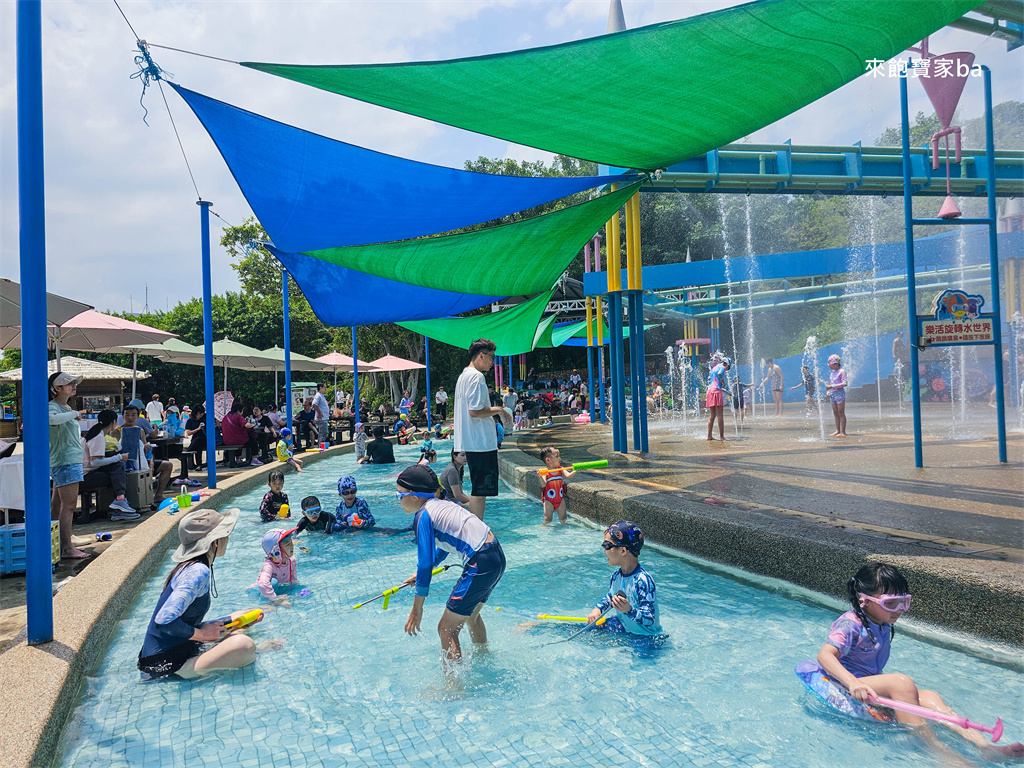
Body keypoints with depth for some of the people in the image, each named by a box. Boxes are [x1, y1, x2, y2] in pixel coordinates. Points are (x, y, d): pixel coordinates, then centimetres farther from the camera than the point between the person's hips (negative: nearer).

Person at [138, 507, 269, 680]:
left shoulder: (189, 567, 10)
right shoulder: (198, 572, -20)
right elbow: (165, 621, -30)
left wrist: (234, 619, 13)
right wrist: (202, 633, -16)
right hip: (166, 667, -11)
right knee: (244, 646, -28)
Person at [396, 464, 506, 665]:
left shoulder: (424, 515, -12)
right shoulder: (442, 504, 14)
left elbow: (425, 563, -14)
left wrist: (417, 609, -8)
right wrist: (420, 574, 35)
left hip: (481, 565, -10)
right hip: (496, 556, 10)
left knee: (446, 629, -1)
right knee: (470, 616, 31)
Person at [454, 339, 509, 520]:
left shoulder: (464, 376, 18)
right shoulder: (477, 377, -14)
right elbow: (475, 411, -22)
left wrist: (493, 410, 20)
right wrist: (497, 410, -9)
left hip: (470, 442, 11)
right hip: (481, 442, -10)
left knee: (478, 489, 16)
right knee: (481, 490, -6)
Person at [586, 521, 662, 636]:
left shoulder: (643, 580, -29)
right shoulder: (616, 575, -3)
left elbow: (649, 619, -31)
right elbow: (611, 596, 19)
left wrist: (629, 610, -48)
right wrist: (598, 608, 1)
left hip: (644, 636, -7)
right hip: (623, 626, 7)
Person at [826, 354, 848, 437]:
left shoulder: (841, 372, -8)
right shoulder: (832, 373, 15)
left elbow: (844, 383, -16)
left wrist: (832, 386, -21)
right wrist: (828, 391, 7)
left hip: (840, 393, -7)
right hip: (832, 395, 7)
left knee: (841, 413, -5)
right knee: (835, 414, 8)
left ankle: (843, 432, -4)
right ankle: (837, 431, 12)